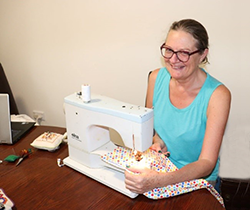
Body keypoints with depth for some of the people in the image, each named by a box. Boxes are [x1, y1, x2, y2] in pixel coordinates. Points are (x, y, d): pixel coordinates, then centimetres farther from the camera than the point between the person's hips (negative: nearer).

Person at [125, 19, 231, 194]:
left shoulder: (217, 95, -19)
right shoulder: (157, 78, -7)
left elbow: (207, 163, -21)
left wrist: (159, 181, -35)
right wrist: (156, 140, -11)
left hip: (197, 180, -2)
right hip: (159, 169, 3)